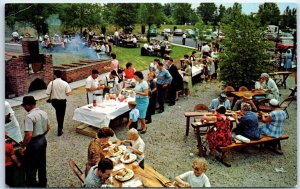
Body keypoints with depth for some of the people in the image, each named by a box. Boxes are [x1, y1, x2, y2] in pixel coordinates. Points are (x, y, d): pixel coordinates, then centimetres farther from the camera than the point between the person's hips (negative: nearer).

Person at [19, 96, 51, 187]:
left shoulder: (29, 117, -24)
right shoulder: (44, 113, -1)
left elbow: (29, 135, -28)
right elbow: (48, 128, 10)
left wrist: (22, 147, -15)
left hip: (34, 143, -8)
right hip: (43, 140, 8)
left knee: (30, 167, 9)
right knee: (42, 164, 22)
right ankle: (42, 184, 36)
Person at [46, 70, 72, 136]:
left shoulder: (51, 83, -12)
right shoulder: (65, 83, -13)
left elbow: (47, 93, -11)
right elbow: (68, 93, -12)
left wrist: (53, 93, 9)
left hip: (54, 101, 2)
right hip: (62, 101, -1)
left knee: (58, 113, 27)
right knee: (61, 115, 10)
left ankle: (59, 127, 36)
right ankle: (59, 131, 15)